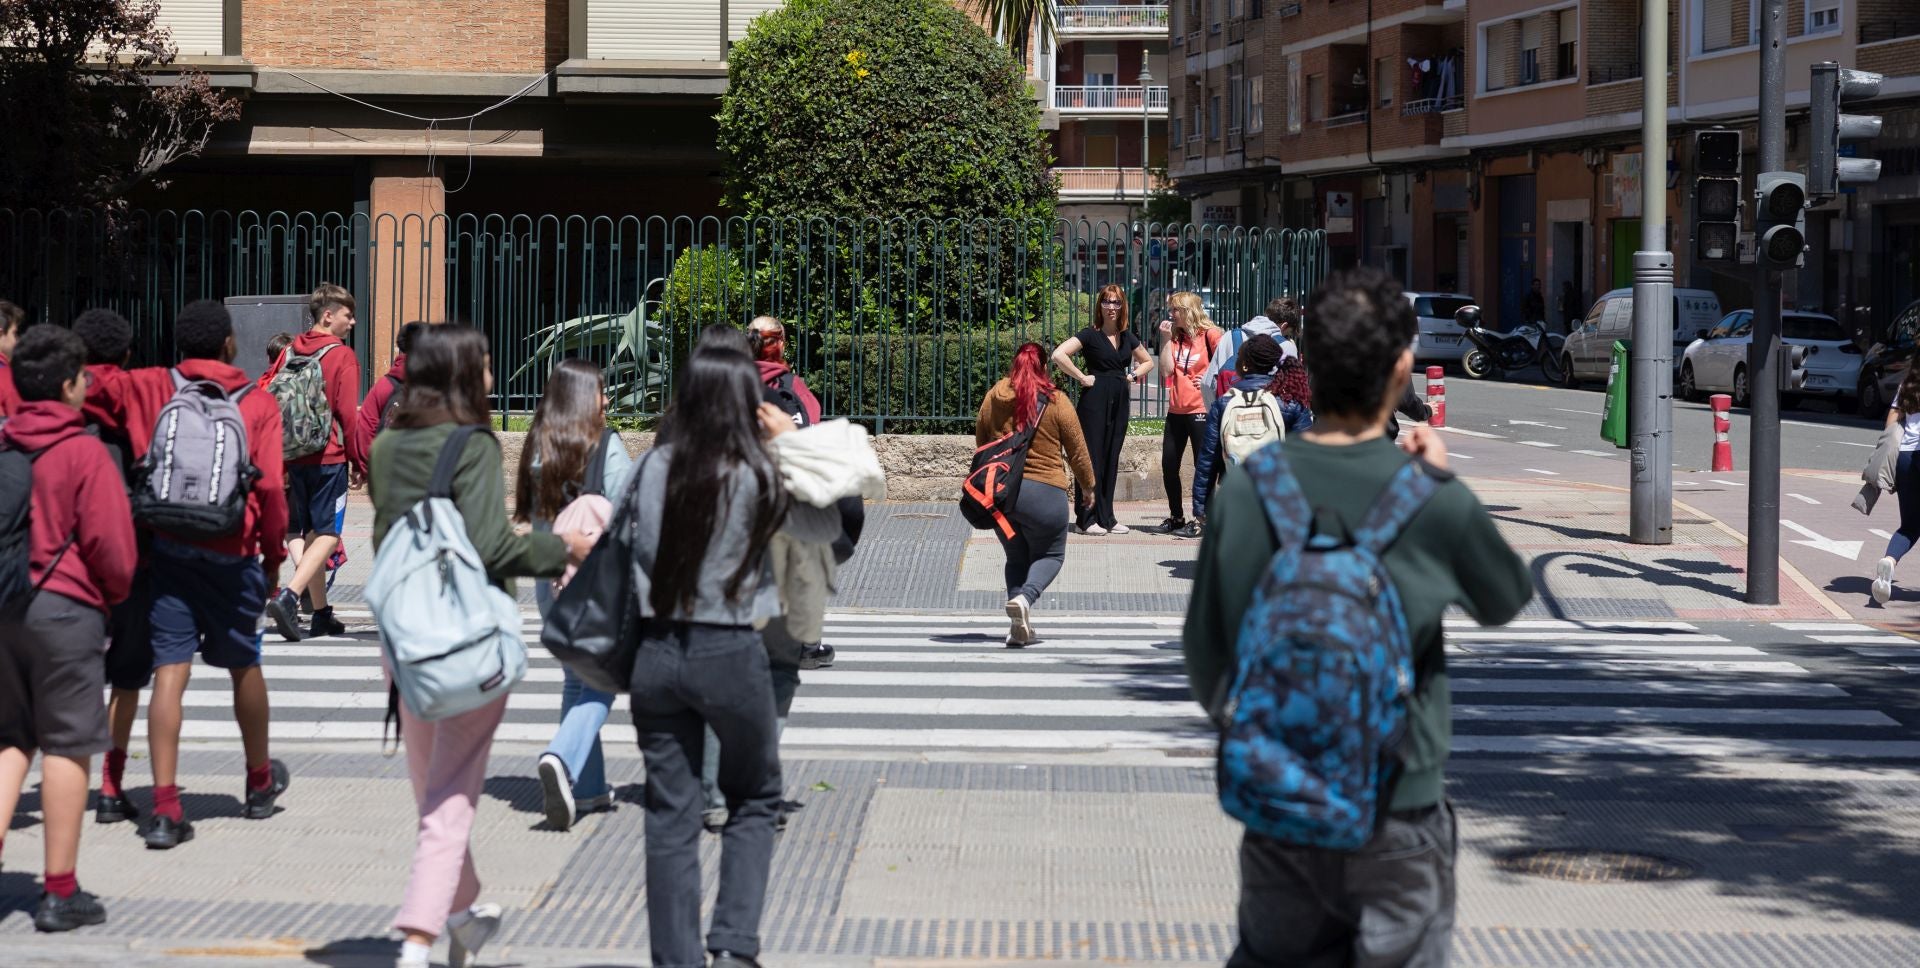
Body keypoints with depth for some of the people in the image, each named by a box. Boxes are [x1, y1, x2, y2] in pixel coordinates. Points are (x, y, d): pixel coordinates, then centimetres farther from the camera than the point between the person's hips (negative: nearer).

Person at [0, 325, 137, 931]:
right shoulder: (83, 452, -10)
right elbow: (108, 539, -12)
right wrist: (117, 591, 7)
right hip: (66, 607, -5)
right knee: (66, 746, 2)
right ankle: (60, 893, 6)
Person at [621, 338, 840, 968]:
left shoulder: (653, 467, -4)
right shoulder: (758, 476, -9)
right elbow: (824, 530, 5)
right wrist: (792, 444, 8)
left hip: (657, 651, 2)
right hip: (730, 654, -2)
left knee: (670, 815, 9)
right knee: (753, 801, 16)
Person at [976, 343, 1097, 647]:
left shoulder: (993, 398, 4)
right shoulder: (1055, 402, -5)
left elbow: (980, 442, 15)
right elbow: (1077, 451, 1)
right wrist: (1088, 487, 17)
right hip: (1043, 493, -4)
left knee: (1016, 557, 18)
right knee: (1050, 554, 13)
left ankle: (1020, 627, 3)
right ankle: (1025, 597, -16)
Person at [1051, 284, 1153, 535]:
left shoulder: (1127, 337, 12)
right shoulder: (1091, 335, -6)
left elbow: (1148, 361, 27)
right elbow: (1059, 355, -18)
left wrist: (1133, 375, 9)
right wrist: (1082, 378, -14)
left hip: (1119, 401, 6)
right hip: (1095, 399, -6)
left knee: (1111, 458, 9)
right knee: (1091, 457, -5)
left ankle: (1106, 517, 15)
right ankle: (1087, 518, -2)